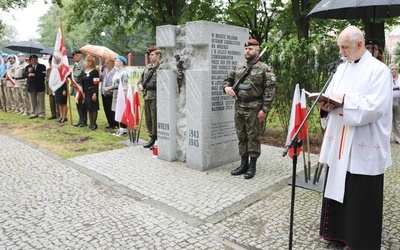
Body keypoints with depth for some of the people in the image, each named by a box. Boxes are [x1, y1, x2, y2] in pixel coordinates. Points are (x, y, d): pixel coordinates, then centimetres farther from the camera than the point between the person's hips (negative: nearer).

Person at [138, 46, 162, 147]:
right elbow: (141, 77, 24)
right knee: (148, 119, 14)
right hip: (147, 96, 8)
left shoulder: (161, 68, -10)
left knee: (155, 119, -3)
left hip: (155, 97, -8)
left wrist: (147, 85, -15)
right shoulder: (148, 66, 15)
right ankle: (152, 138, 27)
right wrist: (140, 84, 4)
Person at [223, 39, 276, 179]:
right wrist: (227, 87, -4)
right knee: (241, 136, 11)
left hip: (255, 109, -5)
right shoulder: (239, 67, 12)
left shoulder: (264, 69, -4)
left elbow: (270, 90, -9)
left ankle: (252, 166, 13)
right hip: (239, 108, 6)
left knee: (253, 137, 1)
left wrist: (265, 109, -15)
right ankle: (244, 164, 23)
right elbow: (228, 79, 21)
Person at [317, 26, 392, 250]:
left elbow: (375, 106, -19)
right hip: (340, 143, 7)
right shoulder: (342, 69, 13)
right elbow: (332, 96, 13)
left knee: (361, 198, 4)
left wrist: (345, 99, -20)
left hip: (363, 147, -7)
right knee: (338, 189, 15)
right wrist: (326, 105, -8)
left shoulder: (379, 70, -8)